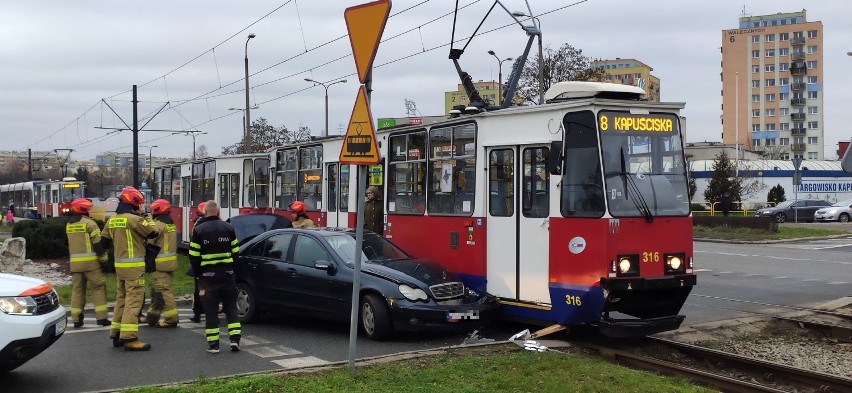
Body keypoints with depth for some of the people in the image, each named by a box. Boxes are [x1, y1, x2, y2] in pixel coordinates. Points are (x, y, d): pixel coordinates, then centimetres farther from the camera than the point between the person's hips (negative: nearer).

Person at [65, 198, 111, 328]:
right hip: (90, 261, -6)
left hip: (74, 262, 6)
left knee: (77, 289, 11)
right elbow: (98, 243, -11)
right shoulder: (89, 223, -9)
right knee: (98, 288, 1)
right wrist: (104, 257, -3)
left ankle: (76, 319, 11)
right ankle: (101, 317, -1)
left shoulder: (68, 225, 13)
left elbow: (71, 243, 20)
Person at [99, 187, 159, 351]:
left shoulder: (112, 221, 9)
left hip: (119, 265, 8)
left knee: (121, 299, 17)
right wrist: (147, 219, 7)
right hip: (134, 266, -8)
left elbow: (104, 242, 13)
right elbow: (154, 233, -8)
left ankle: (117, 334, 23)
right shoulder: (134, 219, -14)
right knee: (133, 301, -7)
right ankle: (129, 338, -10)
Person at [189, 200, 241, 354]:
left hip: (208, 274, -2)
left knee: (211, 310, 4)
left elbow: (194, 256, -6)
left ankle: (213, 344, 4)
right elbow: (235, 252, 5)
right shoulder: (228, 228, 3)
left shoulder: (199, 230, -4)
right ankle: (235, 339, 3)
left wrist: (198, 274, 3)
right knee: (231, 307, 11)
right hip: (227, 273, 2)